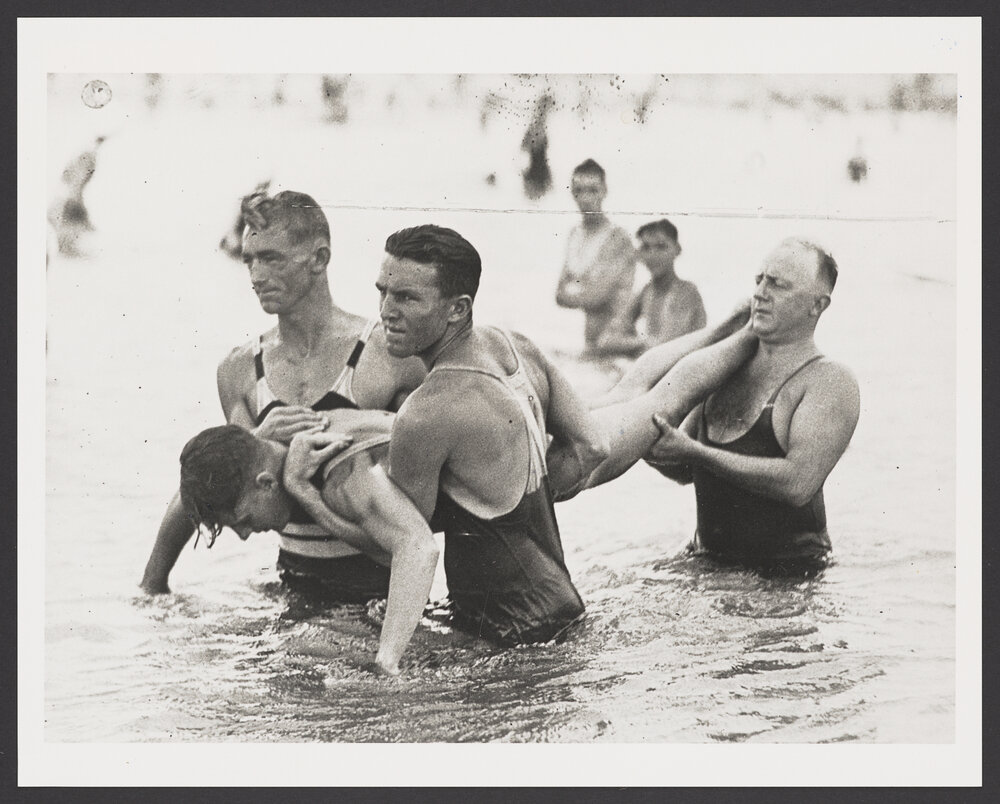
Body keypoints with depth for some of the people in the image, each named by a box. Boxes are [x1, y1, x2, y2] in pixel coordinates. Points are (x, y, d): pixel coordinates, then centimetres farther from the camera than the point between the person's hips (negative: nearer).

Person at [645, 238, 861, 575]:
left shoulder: (830, 382, -8)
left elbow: (798, 483, -22)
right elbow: (685, 470, 19)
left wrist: (695, 452, -20)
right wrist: (654, 447, -4)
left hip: (787, 574, -6)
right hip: (708, 558, 6)